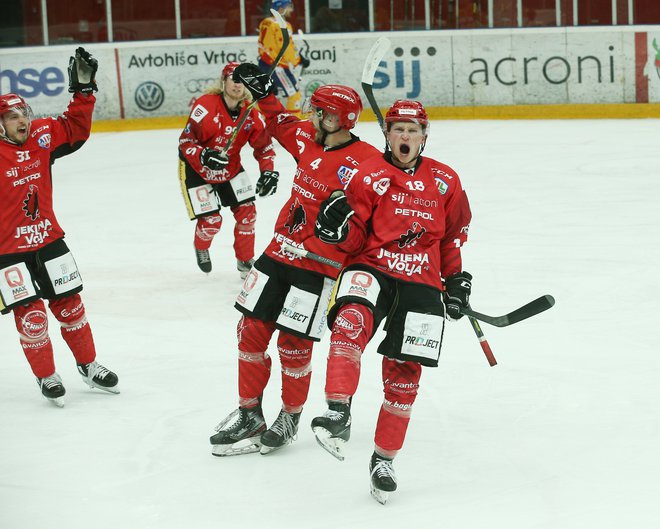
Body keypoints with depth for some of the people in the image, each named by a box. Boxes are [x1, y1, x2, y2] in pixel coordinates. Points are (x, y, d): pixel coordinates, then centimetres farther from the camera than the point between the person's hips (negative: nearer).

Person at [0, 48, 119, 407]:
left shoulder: (42, 137, -1)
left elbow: (75, 129, 7)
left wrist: (84, 90, 1)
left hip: (48, 239, 5)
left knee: (69, 305, 13)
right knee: (31, 316, -3)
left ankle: (88, 365, 29)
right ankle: (47, 377, 15)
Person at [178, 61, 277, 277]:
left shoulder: (250, 112, -11)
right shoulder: (206, 105, -28)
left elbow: (263, 146, -1)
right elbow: (185, 141, -25)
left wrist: (268, 171, -15)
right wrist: (204, 156, -42)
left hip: (230, 168, 5)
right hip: (196, 169, -5)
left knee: (247, 212, 0)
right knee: (211, 220, -6)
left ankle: (245, 260, 21)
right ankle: (201, 248, 30)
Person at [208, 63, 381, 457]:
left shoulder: (364, 163, -18)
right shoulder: (308, 139, 5)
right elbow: (281, 124, 26)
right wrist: (263, 92, 21)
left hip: (317, 264, -7)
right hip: (280, 250, 7)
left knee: (294, 343, 0)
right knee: (252, 330, 7)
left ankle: (291, 418, 22)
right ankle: (249, 414, 21)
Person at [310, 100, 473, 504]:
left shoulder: (445, 181, 9)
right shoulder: (370, 176, -1)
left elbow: (454, 233, 21)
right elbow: (355, 242, -2)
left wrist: (457, 279, 16)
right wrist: (339, 231, -24)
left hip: (422, 283, 2)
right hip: (371, 269, -2)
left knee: (404, 371, 0)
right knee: (352, 319, -35)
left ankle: (384, 458, 15)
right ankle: (338, 414, -39)